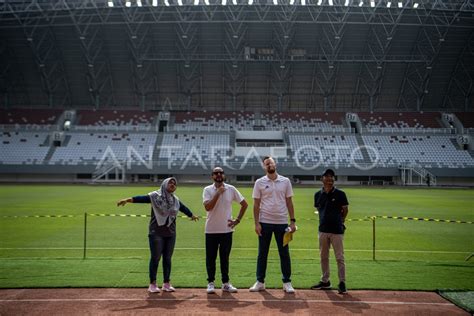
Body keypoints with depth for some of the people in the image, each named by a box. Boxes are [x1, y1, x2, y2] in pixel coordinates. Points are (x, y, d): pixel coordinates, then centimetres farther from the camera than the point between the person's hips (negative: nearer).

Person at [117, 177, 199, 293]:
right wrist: (128, 200, -35)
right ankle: (152, 284, 9)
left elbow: (184, 208, 27)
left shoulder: (176, 200, 10)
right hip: (156, 233, -5)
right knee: (155, 258, 0)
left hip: (171, 233, 5)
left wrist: (192, 215, 41)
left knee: (167, 258, 9)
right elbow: (141, 198, -20)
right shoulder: (155, 196, -6)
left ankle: (166, 284, 19)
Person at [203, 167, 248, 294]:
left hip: (227, 229, 1)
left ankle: (225, 283, 18)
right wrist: (218, 193, -19)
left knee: (225, 258, 10)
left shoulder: (231, 189, 2)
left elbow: (244, 204, 9)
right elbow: (208, 207, -17)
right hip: (211, 230, -1)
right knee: (211, 257, 5)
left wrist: (238, 220, 2)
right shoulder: (207, 190, -2)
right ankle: (211, 283, 15)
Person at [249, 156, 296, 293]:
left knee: (284, 253, 5)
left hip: (282, 222, 1)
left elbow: (289, 202, 6)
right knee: (262, 253, 6)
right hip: (265, 223, -1)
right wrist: (256, 223, -7)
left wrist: (292, 221, 0)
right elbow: (256, 204, 1)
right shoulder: (259, 182, 1)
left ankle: (287, 282, 14)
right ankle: (260, 282, 15)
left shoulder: (285, 181, 5)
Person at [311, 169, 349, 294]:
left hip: (337, 230, -4)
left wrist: (338, 221, 9)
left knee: (339, 257, -2)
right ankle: (325, 281, 23)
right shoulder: (318, 194, 6)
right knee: (323, 257, 12)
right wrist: (325, 220, 10)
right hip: (323, 230, 4)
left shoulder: (340, 194, -4)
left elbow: (345, 210, 4)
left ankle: (342, 282, 6)